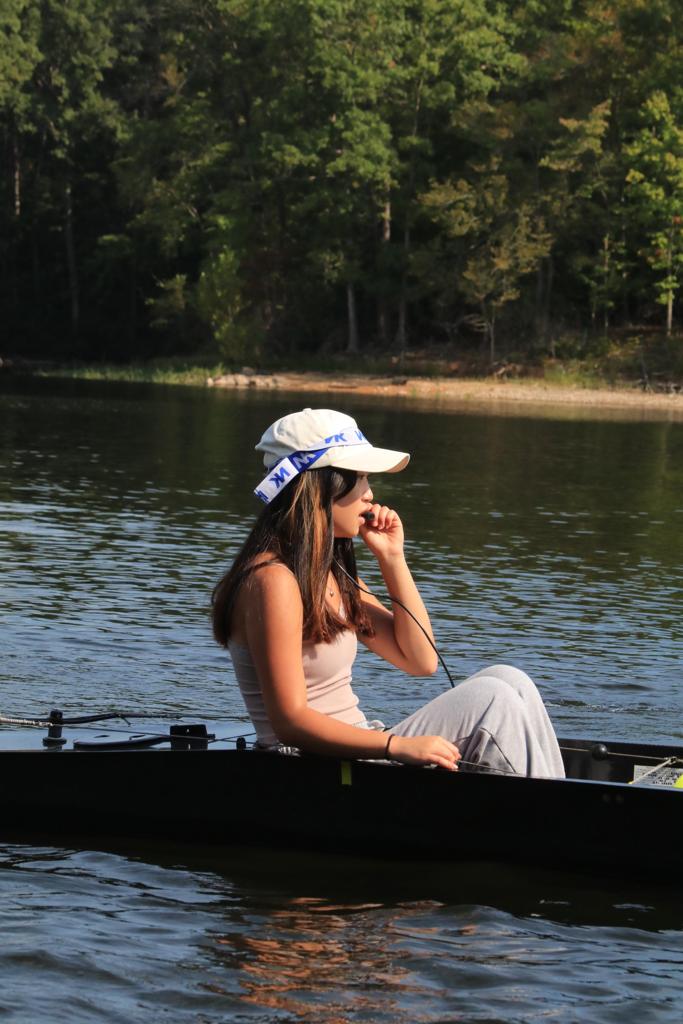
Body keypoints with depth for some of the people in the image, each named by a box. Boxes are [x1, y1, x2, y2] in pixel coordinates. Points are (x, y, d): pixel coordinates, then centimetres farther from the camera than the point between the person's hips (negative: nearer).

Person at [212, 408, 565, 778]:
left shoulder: (333, 573, 15)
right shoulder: (273, 580, -16)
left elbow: (419, 659, 16)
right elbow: (290, 722, -21)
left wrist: (392, 556, 8)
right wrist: (397, 746, -29)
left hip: (351, 757, 10)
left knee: (509, 682, -2)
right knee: (491, 700, -16)